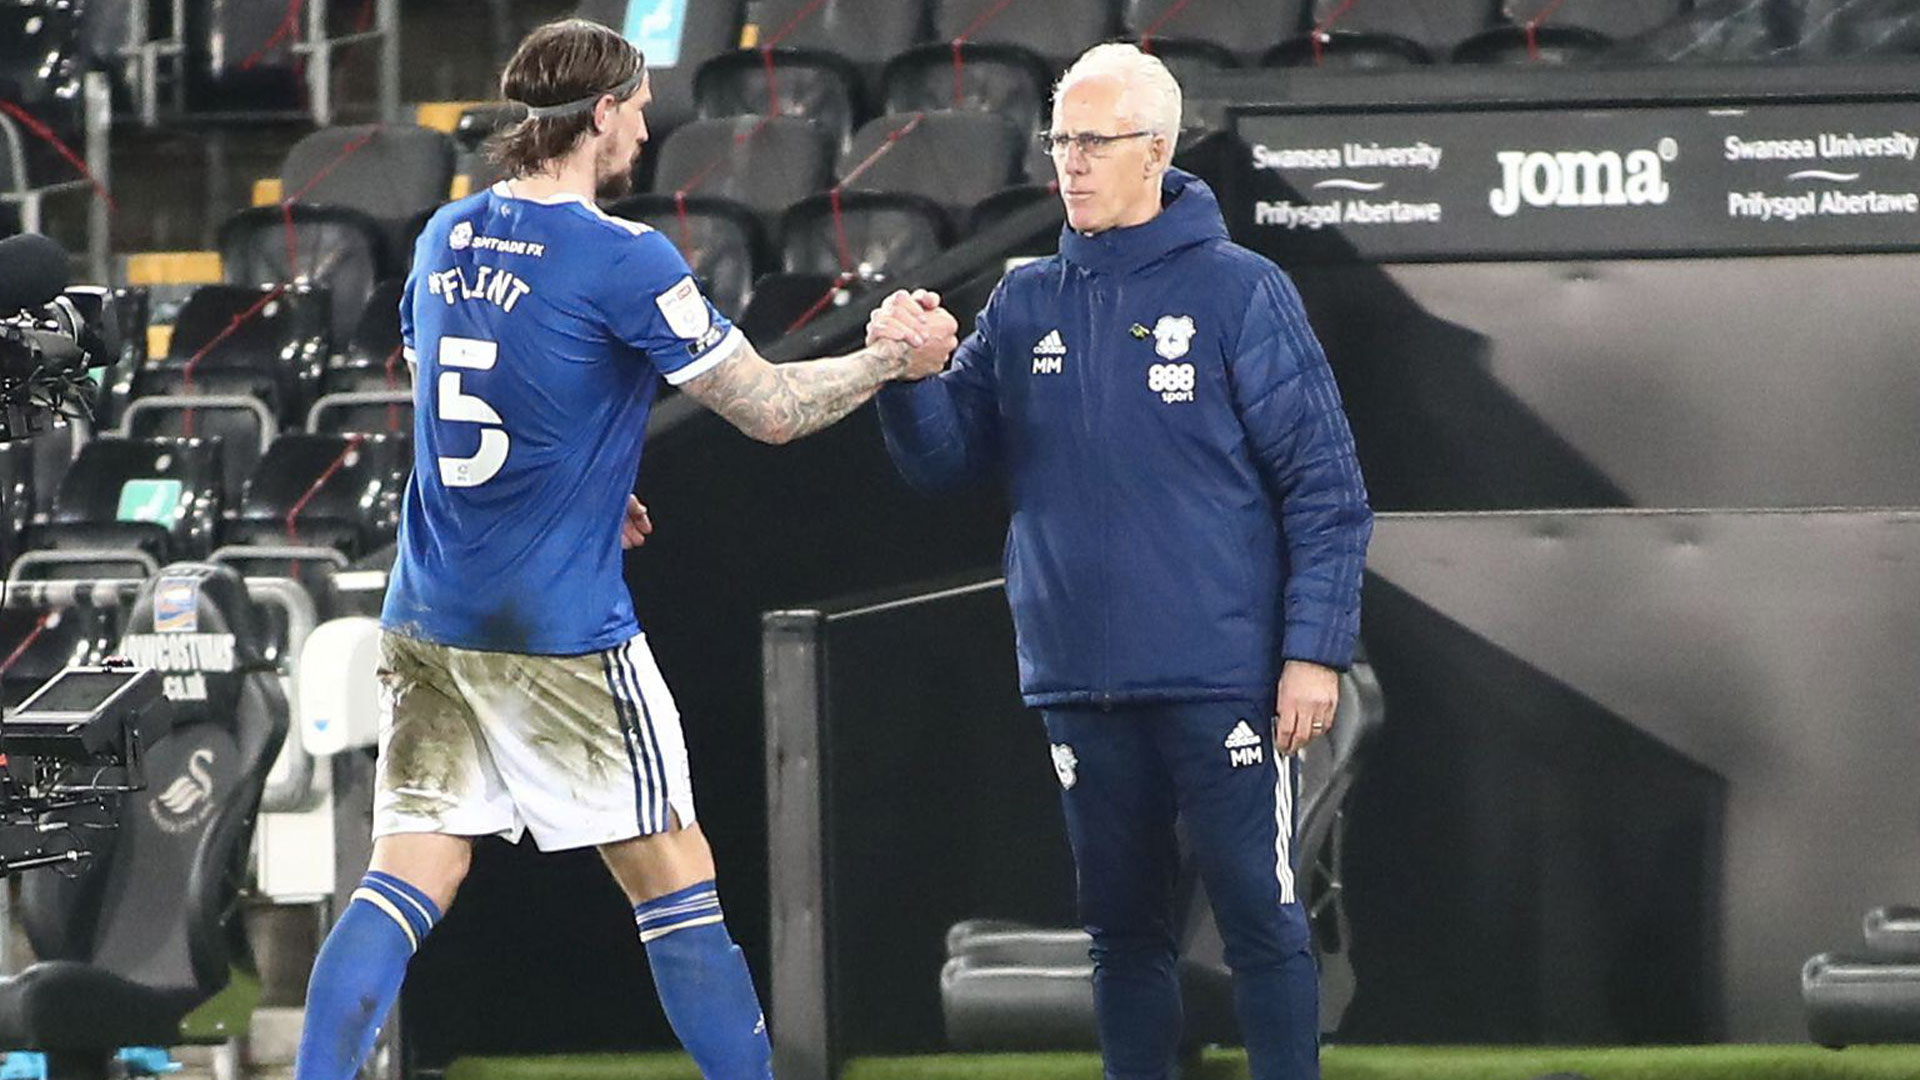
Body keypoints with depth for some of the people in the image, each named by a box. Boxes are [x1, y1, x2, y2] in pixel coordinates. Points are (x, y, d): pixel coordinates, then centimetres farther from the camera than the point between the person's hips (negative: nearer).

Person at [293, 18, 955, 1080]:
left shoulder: (447, 237, 8)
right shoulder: (623, 260, -12)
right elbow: (769, 407, -9)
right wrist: (897, 358, 6)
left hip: (429, 622, 6)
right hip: (561, 634, -6)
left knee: (407, 881, 3)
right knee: (676, 880, 5)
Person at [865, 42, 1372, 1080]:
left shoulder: (1239, 292, -4)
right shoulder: (1025, 305, 9)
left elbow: (1325, 483, -5)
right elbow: (945, 458, 8)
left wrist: (1315, 648, -11)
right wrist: (906, 372, -12)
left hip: (1223, 681, -5)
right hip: (1082, 684, 5)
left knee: (1260, 919, -3)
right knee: (1123, 928, 12)